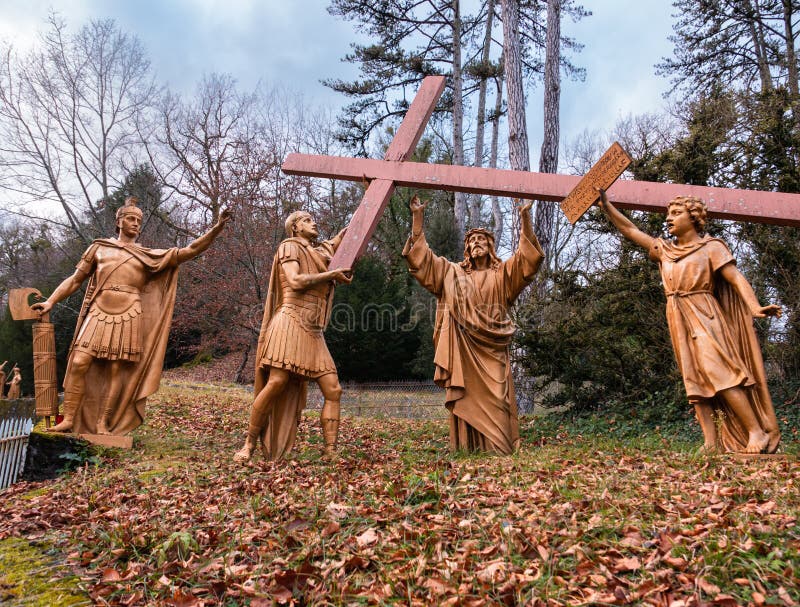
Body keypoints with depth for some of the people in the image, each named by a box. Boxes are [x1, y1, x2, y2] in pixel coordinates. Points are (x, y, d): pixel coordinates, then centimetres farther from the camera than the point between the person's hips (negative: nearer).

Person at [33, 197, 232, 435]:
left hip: (128, 316, 0)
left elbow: (190, 251, 5)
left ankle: (102, 423, 5)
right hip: (99, 313, 1)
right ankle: (68, 419, -2)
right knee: (79, 363, -10)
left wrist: (217, 228, -5)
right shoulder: (100, 247, 16)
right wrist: (51, 301, 4)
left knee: (116, 370, -3)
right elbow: (75, 279, 16)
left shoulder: (149, 256, 14)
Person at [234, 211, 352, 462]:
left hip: (314, 332, 7)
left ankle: (331, 452, -3)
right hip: (291, 322, -7)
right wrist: (332, 274, -4)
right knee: (277, 383, -17)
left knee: (333, 390, -4)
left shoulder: (321, 250, 26)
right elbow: (295, 281, -10)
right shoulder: (289, 246, 7)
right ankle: (249, 444, -1)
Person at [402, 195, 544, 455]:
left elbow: (529, 256, 1)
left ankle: (497, 448, -2)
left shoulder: (503, 273, 13)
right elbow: (421, 255, 11)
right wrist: (417, 217, 4)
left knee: (494, 396, -6)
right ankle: (467, 448, 4)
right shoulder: (452, 272, 16)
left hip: (491, 347, -1)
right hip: (463, 346, 1)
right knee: (466, 397, -1)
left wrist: (525, 218, -9)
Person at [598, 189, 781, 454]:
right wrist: (607, 206, 11)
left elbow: (736, 278, -10)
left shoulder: (711, 246, 0)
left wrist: (755, 307, -25)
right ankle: (711, 443, 2)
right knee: (695, 380, 1)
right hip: (678, 321, 6)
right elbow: (631, 230, 17)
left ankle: (757, 432, -6)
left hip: (704, 317, -5)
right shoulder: (665, 250, 16)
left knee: (718, 372, -16)